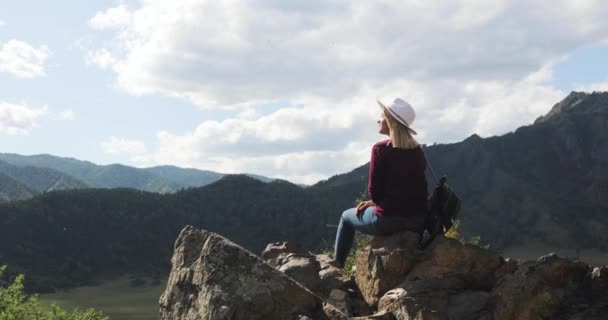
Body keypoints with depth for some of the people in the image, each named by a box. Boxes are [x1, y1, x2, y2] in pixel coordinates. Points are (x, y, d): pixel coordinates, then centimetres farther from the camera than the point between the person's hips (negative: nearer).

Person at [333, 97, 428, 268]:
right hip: (418, 219, 6)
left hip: (389, 218, -5)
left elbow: (374, 191, -9)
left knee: (347, 217, 24)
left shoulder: (381, 149, -11)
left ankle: (336, 266, 30)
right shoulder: (417, 150, 7)